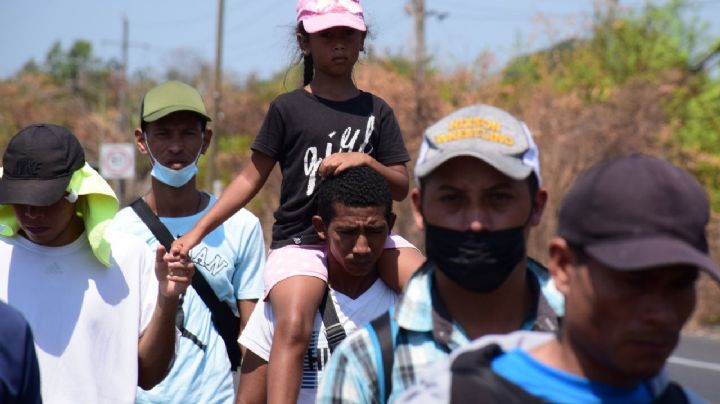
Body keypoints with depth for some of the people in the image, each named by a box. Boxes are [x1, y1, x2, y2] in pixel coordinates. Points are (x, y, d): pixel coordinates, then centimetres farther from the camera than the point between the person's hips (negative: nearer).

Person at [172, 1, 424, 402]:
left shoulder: (376, 112, 9)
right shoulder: (288, 108, 2)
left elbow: (401, 187, 6)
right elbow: (252, 178, 5)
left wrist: (365, 161, -15)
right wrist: (198, 231, -1)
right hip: (300, 239, -3)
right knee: (293, 325, -28)